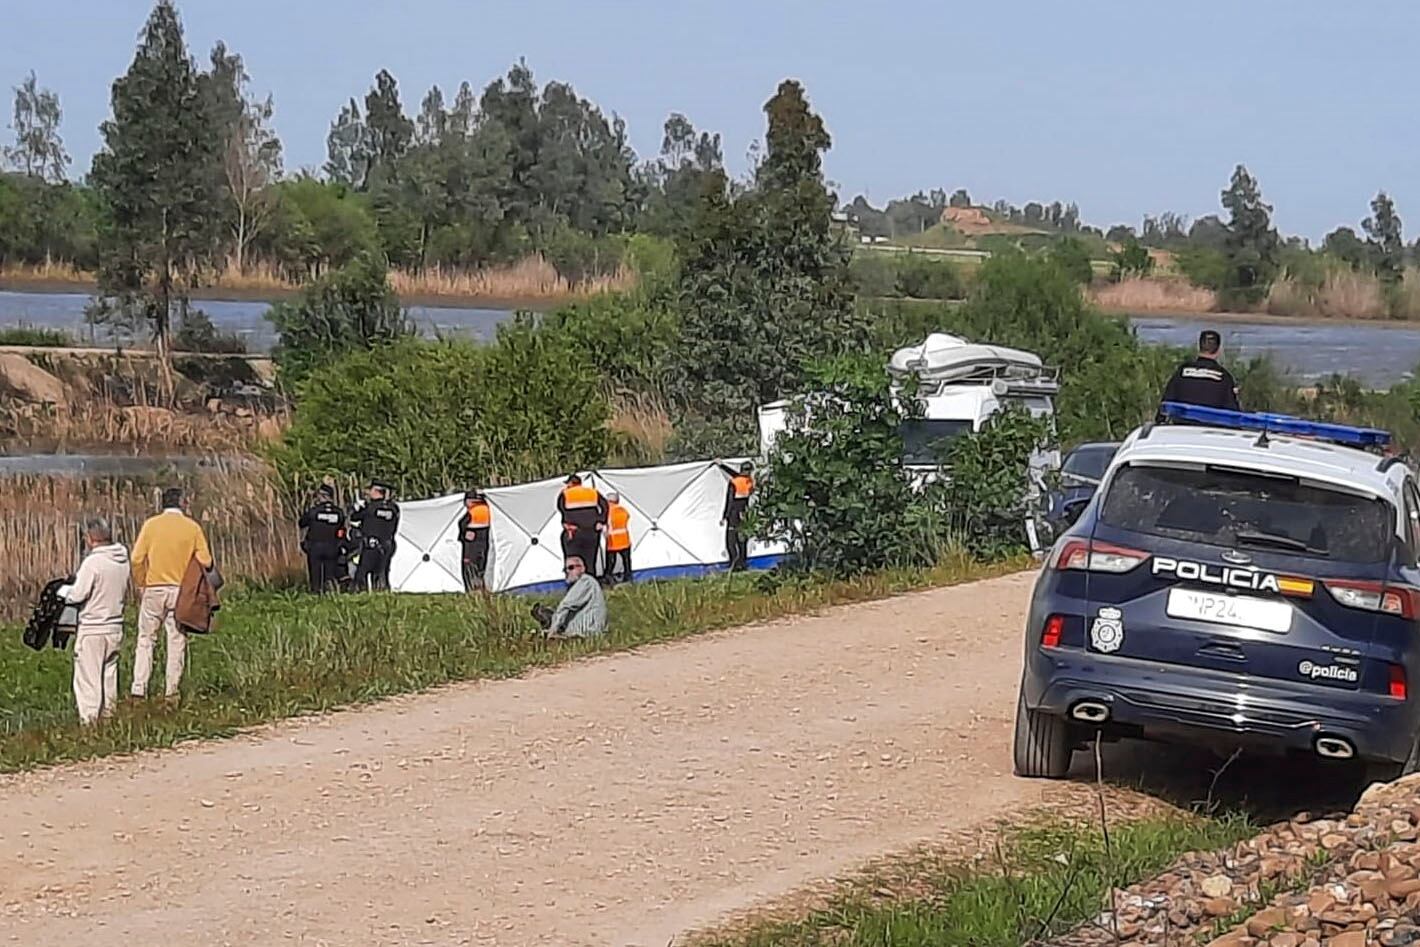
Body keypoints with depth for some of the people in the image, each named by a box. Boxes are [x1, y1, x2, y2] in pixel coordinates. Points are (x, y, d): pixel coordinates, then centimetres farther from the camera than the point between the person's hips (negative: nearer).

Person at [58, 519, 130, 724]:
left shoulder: (93, 562, -17)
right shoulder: (123, 561, 4)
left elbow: (77, 595, -16)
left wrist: (62, 590, 3)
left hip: (93, 628, -7)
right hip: (116, 626, 7)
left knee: (88, 677, -1)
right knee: (109, 674, 16)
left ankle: (89, 720, -2)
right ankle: (108, 716, 21)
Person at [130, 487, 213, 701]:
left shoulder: (151, 525, -1)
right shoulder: (192, 528, -1)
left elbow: (137, 559, -6)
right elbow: (205, 562, -2)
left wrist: (140, 585, 7)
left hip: (153, 588, 0)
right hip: (180, 591, 0)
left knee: (146, 639, 7)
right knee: (177, 640, 6)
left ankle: (139, 689, 0)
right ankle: (171, 690, 4)